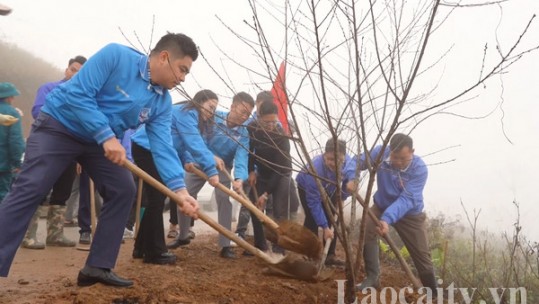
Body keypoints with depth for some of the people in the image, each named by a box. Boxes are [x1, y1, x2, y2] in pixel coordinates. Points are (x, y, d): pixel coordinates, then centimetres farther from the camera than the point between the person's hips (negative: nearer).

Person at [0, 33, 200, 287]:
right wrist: (107, 136, -33)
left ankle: (98, 266, 3)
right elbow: (79, 93, -28)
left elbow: (163, 147, -14)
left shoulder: (162, 103, -6)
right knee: (29, 190, -15)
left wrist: (179, 189, -28)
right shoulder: (115, 56, -23)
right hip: (59, 125, -6)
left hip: (103, 141, 7)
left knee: (123, 190, -4)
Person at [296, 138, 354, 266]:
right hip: (306, 188, -4)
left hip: (329, 189, 4)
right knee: (312, 220, -13)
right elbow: (314, 202, -38)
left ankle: (330, 255, 12)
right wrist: (324, 227, -36)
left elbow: (350, 183, -8)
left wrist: (342, 198, -8)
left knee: (331, 220, 1)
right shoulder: (315, 169, -47)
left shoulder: (348, 162, -34)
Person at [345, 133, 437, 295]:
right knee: (366, 229, -25)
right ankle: (372, 278, -10)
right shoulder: (380, 153, -24)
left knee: (422, 255, 1)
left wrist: (387, 219, -54)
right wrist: (351, 178, -36)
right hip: (382, 206, 2)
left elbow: (406, 200, -39)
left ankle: (433, 293, 23)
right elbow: (358, 160, -13)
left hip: (410, 214, -2)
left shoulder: (420, 169, -32)